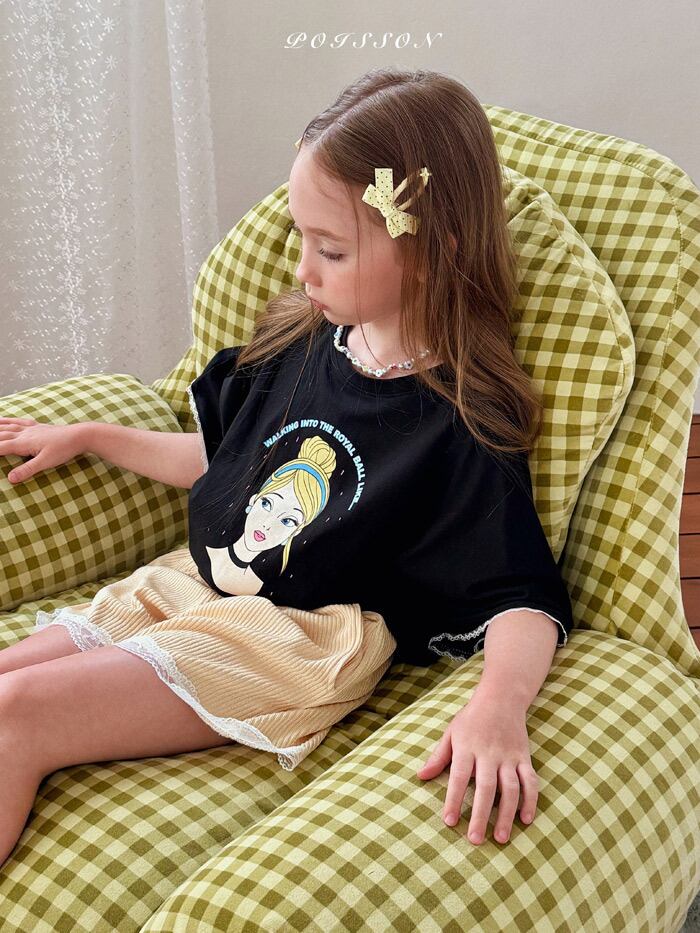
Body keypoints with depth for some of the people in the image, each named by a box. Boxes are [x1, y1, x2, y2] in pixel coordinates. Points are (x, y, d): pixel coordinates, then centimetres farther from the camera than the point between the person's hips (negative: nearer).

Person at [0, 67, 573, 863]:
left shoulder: (462, 424, -15)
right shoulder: (302, 340, 6)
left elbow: (525, 600, -18)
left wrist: (499, 707, -38)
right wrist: (84, 435, 23)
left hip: (304, 639, -8)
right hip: (187, 587, 8)